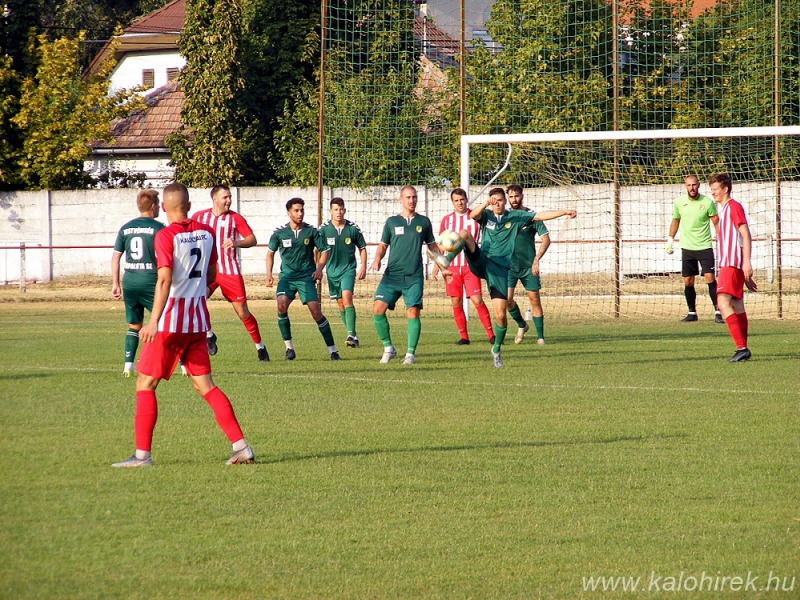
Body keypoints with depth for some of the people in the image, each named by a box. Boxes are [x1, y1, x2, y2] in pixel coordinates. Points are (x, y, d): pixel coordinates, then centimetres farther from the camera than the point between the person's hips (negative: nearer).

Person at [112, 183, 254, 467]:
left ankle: (142, 454, 0)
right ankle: (241, 446, 2)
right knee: (204, 385, 10)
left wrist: (154, 321, -27)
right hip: (198, 320, 6)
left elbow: (164, 279, -23)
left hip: (170, 320, -6)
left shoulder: (166, 236, -13)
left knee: (145, 384, 3)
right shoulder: (207, 232, 6)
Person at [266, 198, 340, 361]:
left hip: (307, 277, -1)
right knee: (282, 306, -22)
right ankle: (289, 346, -8)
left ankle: (332, 349, 0)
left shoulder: (311, 231, -2)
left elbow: (324, 251, 8)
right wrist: (269, 274, 6)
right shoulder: (279, 233, 0)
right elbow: (270, 252, 15)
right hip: (287, 277, 1)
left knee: (316, 312, -10)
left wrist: (319, 268, -6)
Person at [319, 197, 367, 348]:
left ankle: (352, 335, -26)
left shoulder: (353, 228, -4)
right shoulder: (324, 229, -4)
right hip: (332, 271, 3)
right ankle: (351, 335, 21)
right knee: (340, 303, 8)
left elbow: (362, 248, 9)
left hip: (348, 269, -3)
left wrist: (363, 267, 2)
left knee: (347, 297, -21)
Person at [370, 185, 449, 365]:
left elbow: (433, 246, 20)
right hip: (392, 275, 1)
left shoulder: (423, 222, 10)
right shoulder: (392, 221, 10)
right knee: (378, 308, -13)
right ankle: (388, 348, 2)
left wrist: (442, 267, 16)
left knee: (413, 312, -10)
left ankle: (410, 353, 0)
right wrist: (377, 259, -6)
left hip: (414, 277, -1)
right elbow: (383, 245, 13)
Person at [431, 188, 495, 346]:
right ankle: (463, 337, 10)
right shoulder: (447, 219, 9)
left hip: (471, 267, -3)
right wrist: (437, 265, 10)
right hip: (452, 267, 3)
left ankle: (490, 334, -4)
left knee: (477, 300, -10)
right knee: (456, 303, 2)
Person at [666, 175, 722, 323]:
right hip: (687, 248, 3)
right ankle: (692, 312, 16)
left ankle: (718, 311, -6)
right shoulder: (679, 202, 0)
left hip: (705, 246, -3)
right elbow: (675, 221, 17)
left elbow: (716, 222, 0)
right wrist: (670, 239, 16)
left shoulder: (707, 202, -9)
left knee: (709, 278, -12)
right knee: (688, 281, 4)